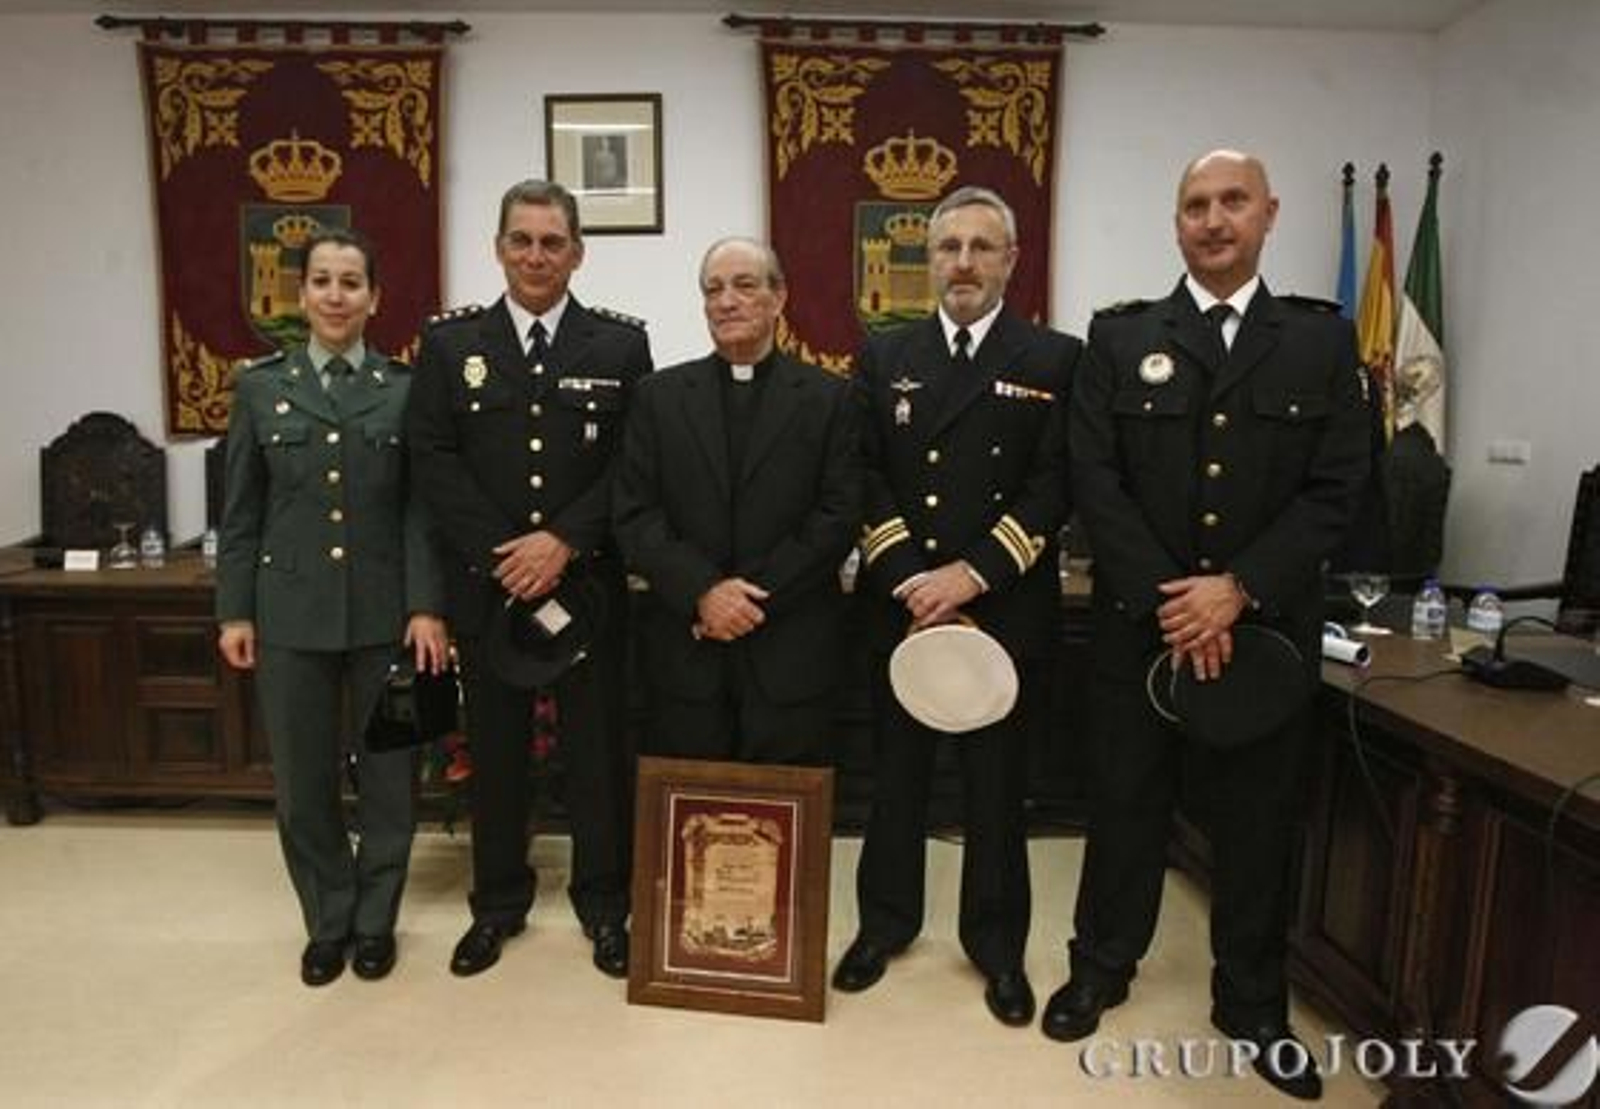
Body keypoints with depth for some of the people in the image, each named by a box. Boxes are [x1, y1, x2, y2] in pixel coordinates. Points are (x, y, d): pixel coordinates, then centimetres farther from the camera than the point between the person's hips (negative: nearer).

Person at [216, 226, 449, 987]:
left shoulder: (406, 389, 2)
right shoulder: (260, 386, 6)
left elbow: (421, 509, -2)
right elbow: (240, 513, 5)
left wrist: (427, 606, -9)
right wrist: (234, 611, 1)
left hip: (384, 610, -1)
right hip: (290, 611, 1)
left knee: (387, 773, 9)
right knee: (302, 780, 9)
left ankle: (374, 921, 28)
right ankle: (328, 923, 28)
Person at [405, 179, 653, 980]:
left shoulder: (621, 344, 1)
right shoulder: (450, 342, 5)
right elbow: (432, 458, -2)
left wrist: (563, 541, -15)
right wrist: (501, 551, -12)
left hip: (588, 579, -1)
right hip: (485, 580, 1)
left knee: (598, 743, 7)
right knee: (494, 746, 11)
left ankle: (603, 902, 25)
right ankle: (498, 902, 29)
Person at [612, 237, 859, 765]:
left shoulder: (829, 398, 4)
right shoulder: (660, 395, 8)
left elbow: (838, 517, -4)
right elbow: (633, 514, 1)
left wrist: (754, 596, -11)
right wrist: (703, 591, -13)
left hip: (792, 655, -1)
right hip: (683, 650, 1)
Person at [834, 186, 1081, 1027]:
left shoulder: (1055, 360, 1)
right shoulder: (884, 356, 7)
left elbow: (1053, 488, -7)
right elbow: (865, 478, 0)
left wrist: (972, 576, -17)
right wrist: (912, 585, -11)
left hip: (1005, 611, -2)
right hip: (901, 606, 2)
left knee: (996, 784, 9)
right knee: (895, 772, 14)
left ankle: (998, 943, 27)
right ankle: (886, 919, 32)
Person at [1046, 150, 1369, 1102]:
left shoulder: (1324, 340, 3)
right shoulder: (1121, 337, 2)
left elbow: (1337, 488, -4)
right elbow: (1095, 480, -5)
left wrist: (1239, 589, -16)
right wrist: (1170, 601, -14)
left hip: (1270, 625, 1)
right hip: (1141, 621, 0)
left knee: (1259, 817, 12)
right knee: (1125, 802, 11)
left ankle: (1254, 1004, 31)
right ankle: (1103, 966, 32)